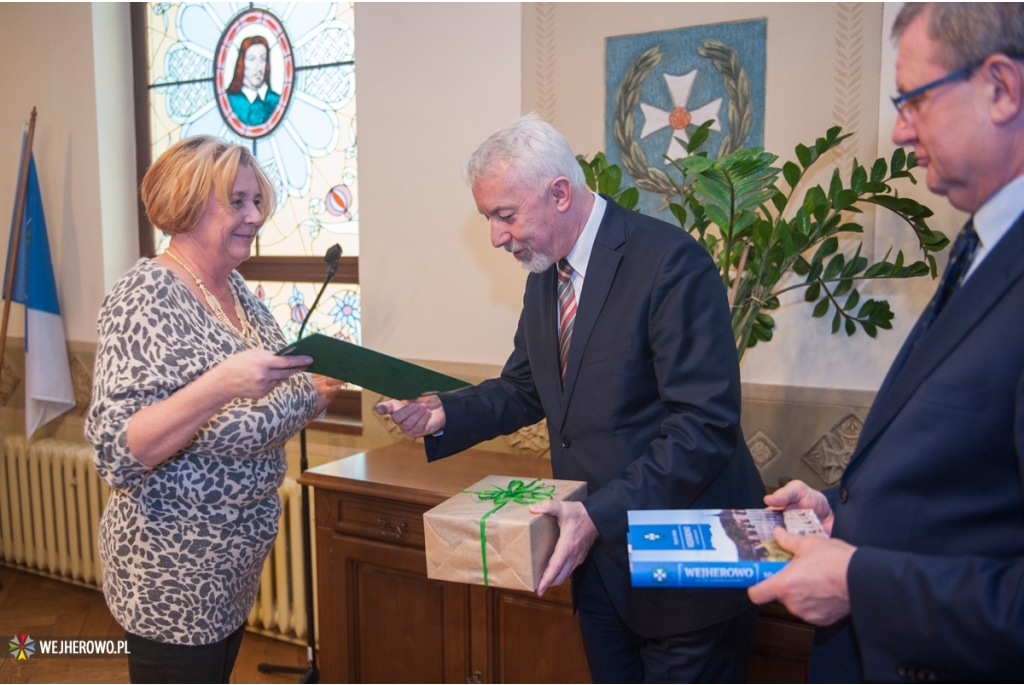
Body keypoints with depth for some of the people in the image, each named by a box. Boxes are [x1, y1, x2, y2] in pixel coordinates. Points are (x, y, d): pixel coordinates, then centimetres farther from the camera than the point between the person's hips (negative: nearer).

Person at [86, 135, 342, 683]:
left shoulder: (236, 289, 4)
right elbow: (117, 456, -24)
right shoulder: (145, 296, -18)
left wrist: (314, 392, -2)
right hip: (172, 573, -7)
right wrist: (219, 385, -36)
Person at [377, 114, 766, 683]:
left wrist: (602, 513, -29)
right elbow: (524, 390, 14)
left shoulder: (672, 262, -20)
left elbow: (706, 424, -24)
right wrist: (444, 413, -5)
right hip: (598, 556, 7)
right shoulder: (544, 276, 6)